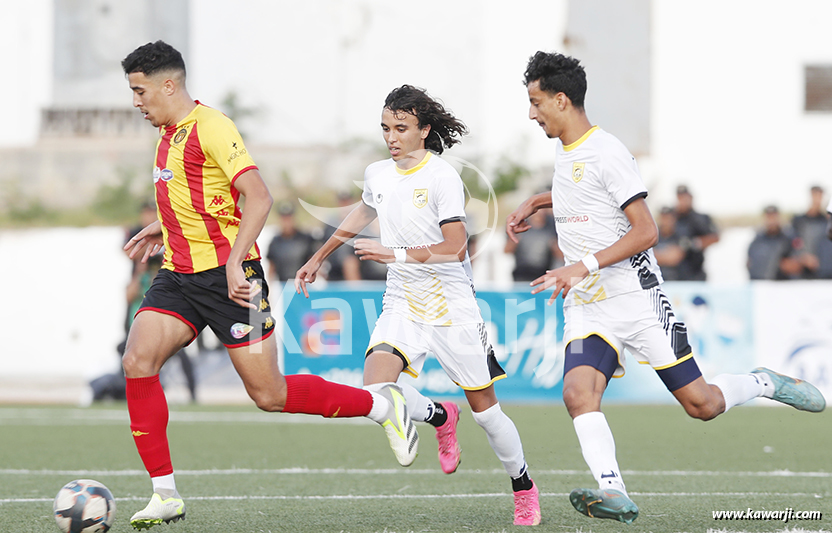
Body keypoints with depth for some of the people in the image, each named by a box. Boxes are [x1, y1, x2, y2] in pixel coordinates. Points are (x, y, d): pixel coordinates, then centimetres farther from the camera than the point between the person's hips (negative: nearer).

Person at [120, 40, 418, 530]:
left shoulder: (211, 127, -13)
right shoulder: (169, 134, 16)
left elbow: (258, 197, -22)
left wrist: (234, 261, -28)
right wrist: (162, 227, 27)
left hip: (229, 276, -8)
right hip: (179, 276, 8)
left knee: (269, 394, -5)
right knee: (137, 361, -13)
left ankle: (384, 406, 16)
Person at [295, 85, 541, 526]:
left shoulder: (442, 177, -13)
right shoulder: (377, 175, 5)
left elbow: (455, 248, -19)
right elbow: (362, 213, 28)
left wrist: (396, 254, -27)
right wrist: (318, 258, 34)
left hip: (451, 306, -5)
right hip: (401, 304, 5)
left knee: (483, 407, 3)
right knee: (375, 394, -19)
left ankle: (523, 487, 25)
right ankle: (439, 417, 13)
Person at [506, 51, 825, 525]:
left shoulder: (606, 152, -15)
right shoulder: (565, 150, 13)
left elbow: (646, 231, -20)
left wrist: (584, 265, -27)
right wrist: (534, 203, 31)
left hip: (637, 300, -7)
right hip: (587, 309, 7)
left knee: (702, 405, -2)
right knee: (578, 393, -21)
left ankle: (764, 384, 27)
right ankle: (614, 494, -30)